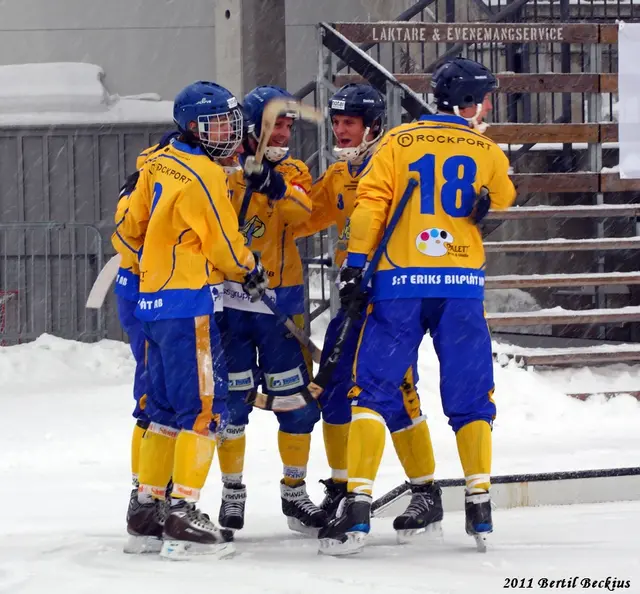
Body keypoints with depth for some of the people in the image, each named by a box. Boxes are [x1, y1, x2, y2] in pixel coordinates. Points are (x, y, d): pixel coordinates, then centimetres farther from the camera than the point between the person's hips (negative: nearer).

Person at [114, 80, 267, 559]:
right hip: (189, 304, -9)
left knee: (167, 407, 15)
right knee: (205, 407, -9)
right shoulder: (202, 174, -14)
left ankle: (147, 513, 17)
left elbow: (131, 226, 18)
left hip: (156, 300, 9)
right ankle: (183, 520, -14)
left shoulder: (158, 165, 11)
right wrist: (251, 270, 7)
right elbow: (223, 243, -12)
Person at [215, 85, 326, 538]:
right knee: (231, 399, 1)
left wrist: (277, 186, -32)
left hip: (280, 300, 2)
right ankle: (233, 492, 16)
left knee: (296, 398, 3)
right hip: (229, 298, -2)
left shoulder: (294, 173, 7)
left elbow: (300, 211, -14)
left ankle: (295, 494, 16)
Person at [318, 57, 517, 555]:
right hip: (462, 286, 1)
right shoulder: (489, 153, 7)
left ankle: (359, 508, -10)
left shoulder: (397, 142, 3)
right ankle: (480, 507, 8)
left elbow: (370, 204, -2)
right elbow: (503, 214, 19)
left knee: (375, 391, 1)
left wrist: (356, 266, -1)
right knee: (470, 398, 11)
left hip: (400, 282, -1)